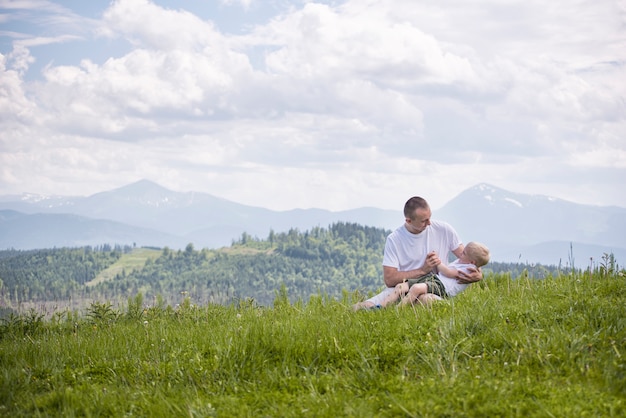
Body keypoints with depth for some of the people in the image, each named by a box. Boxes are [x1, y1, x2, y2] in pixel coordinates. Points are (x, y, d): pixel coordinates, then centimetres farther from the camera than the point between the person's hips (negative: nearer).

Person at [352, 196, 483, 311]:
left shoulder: (444, 230, 3)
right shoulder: (394, 239, -2)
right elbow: (389, 279, -7)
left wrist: (478, 273, -14)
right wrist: (423, 270, -13)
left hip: (436, 290, -2)